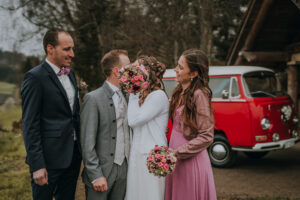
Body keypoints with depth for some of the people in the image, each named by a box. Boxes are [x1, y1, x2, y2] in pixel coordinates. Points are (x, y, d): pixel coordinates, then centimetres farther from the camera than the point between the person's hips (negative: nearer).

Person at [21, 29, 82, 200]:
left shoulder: (70, 74, 11)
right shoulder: (35, 77, -13)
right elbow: (30, 125, -15)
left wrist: (81, 148, 13)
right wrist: (37, 165, -18)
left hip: (73, 154, 7)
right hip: (50, 159, -7)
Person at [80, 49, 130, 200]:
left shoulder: (127, 96, 9)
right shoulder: (93, 99, -11)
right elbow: (87, 142, -13)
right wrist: (95, 175, -15)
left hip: (123, 170, 6)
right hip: (102, 171, -5)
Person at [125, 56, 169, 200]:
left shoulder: (158, 96, -13)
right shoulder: (142, 95, 13)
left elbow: (133, 121, -17)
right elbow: (132, 121, 6)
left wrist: (133, 95, -11)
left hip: (151, 155, -9)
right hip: (138, 153, 9)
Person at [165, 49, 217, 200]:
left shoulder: (199, 94, -17)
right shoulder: (179, 93, 7)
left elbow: (206, 136, -18)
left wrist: (177, 153, -19)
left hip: (191, 160, -8)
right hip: (177, 160, 8)